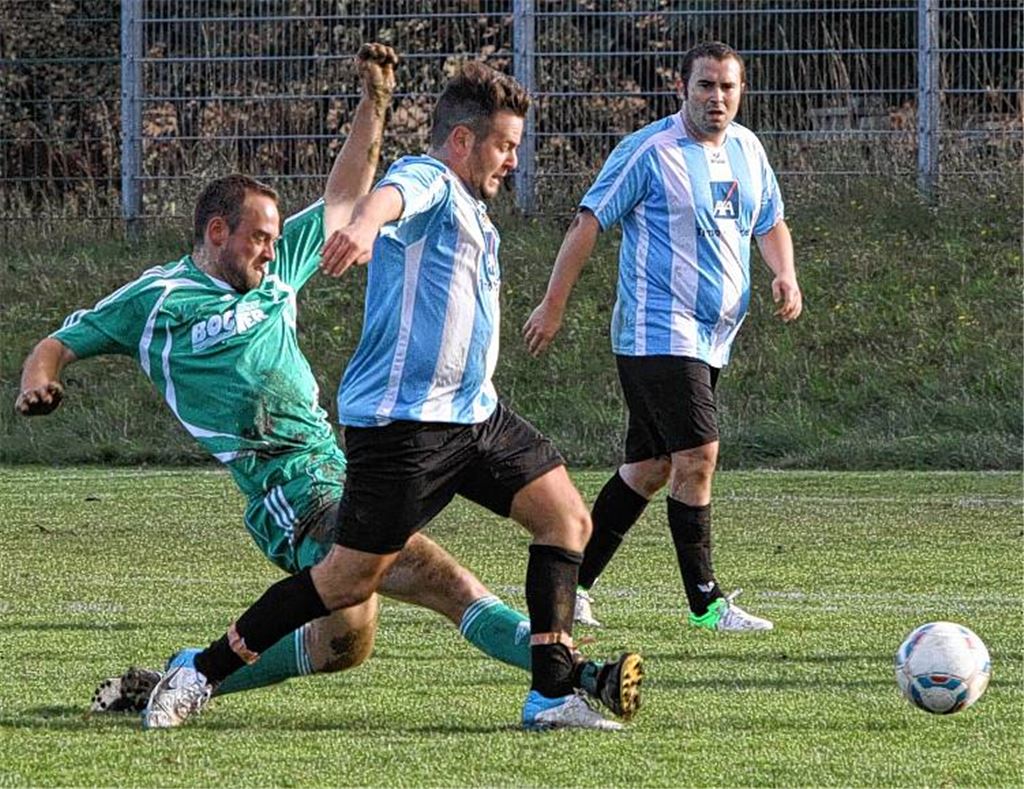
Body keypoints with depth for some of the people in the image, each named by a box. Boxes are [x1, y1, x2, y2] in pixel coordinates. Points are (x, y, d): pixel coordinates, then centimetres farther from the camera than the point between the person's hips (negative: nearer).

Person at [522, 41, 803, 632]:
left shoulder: (747, 150, 12)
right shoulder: (650, 151, -10)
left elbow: (770, 224, 24)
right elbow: (589, 222, -8)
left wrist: (785, 274, 3)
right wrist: (553, 306, -9)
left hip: (711, 339, 8)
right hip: (659, 334, -8)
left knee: (650, 469, 10)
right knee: (698, 456, -15)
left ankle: (572, 583, 20)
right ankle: (705, 601, -8)